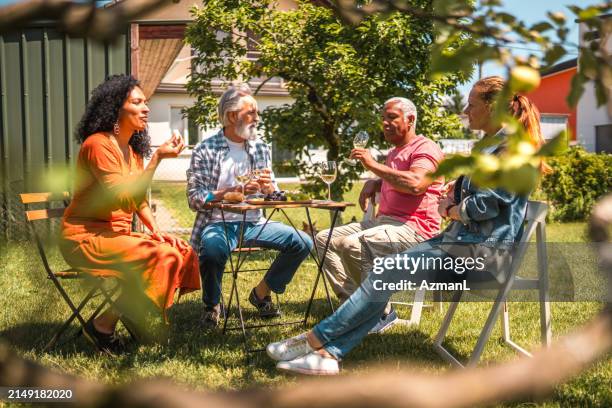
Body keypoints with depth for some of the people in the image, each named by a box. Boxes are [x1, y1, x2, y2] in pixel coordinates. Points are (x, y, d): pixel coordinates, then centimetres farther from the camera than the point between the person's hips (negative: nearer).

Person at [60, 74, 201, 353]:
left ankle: (134, 315, 2)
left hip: (116, 234, 8)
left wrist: (155, 230, 4)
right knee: (161, 257, -26)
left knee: (182, 251, -9)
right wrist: (157, 158, -26)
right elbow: (125, 199, -24)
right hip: (85, 236, -8)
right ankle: (103, 326, -12)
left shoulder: (133, 150, 13)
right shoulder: (98, 144, -15)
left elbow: (140, 201, 21)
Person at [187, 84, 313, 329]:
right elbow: (194, 200, -10)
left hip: (253, 223, 5)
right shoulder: (205, 150, -5)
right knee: (213, 249, -38)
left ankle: (261, 293, 12)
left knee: (302, 242, -10)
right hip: (218, 223, -5)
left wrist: (268, 187, -10)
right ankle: (212, 306, -6)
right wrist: (233, 191, -22)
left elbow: (274, 195, 15)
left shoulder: (260, 148, 11)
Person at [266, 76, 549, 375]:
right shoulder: (491, 145, 20)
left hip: (484, 250, -10)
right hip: (464, 239, 10)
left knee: (387, 271, -17)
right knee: (384, 272, -8)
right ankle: (328, 353, -15)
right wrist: (453, 202, 4)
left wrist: (450, 210, -1)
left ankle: (316, 339, -10)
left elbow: (487, 205, -18)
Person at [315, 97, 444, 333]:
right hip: (383, 221, 10)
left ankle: (382, 312, -18)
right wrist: (373, 183, 20)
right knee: (324, 239, 4)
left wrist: (374, 165, -21)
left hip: (413, 228, -10)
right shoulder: (394, 153, 24)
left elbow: (415, 184, -26)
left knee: (352, 245, -32)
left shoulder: (425, 148, -6)